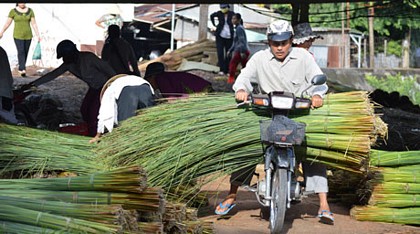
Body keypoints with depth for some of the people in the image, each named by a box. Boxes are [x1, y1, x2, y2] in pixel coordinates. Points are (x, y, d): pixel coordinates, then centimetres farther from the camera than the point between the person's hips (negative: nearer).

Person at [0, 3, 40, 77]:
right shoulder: (13, 11, -5)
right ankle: (23, 69, -23)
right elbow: (7, 23, 2)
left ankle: (21, 68, 26)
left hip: (28, 35, 3)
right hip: (18, 35, -3)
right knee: (21, 52, -18)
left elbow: (34, 24, -1)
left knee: (25, 53, 9)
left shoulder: (30, 11, 1)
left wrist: (38, 35, -7)